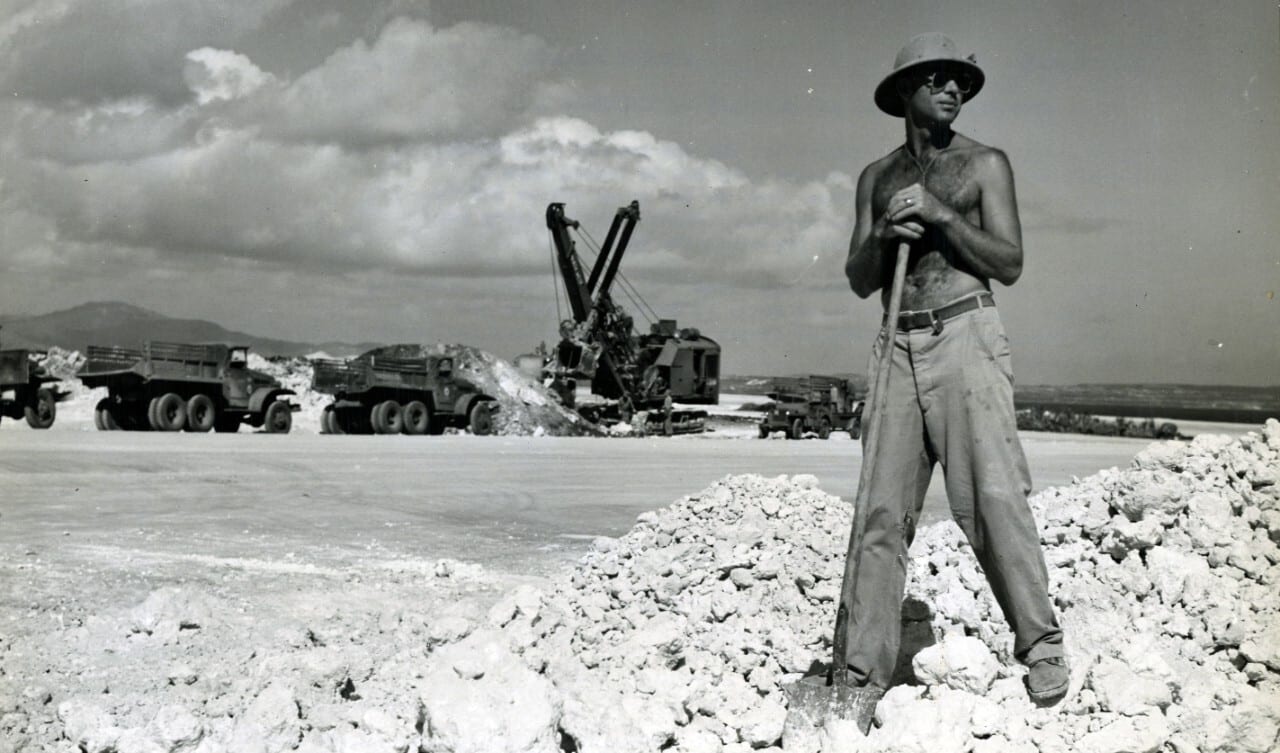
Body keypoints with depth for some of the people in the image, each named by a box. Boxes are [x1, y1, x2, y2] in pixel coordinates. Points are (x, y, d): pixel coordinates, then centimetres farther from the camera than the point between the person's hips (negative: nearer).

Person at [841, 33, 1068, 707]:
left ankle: (1041, 649, 1)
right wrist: (884, 234, -7)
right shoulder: (876, 177, 17)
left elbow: (1010, 264, -1)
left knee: (992, 495, -12)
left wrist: (940, 214, -11)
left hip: (966, 338, -3)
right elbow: (859, 281, 13)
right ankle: (863, 671, 4)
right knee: (882, 508, 0)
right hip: (897, 347, 3)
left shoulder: (985, 164, 8)